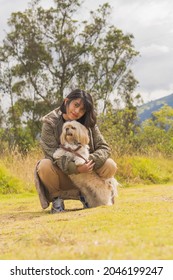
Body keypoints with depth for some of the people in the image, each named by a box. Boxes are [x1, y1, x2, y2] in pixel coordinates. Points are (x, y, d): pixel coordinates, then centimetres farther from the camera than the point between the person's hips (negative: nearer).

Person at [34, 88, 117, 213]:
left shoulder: (89, 124, -2)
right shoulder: (50, 123, -12)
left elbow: (104, 148, -7)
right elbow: (53, 153, -21)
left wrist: (90, 161, -29)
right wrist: (75, 168, -36)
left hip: (85, 173, 3)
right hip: (62, 174, -3)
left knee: (110, 166, -21)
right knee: (45, 166, -35)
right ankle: (56, 198, -6)